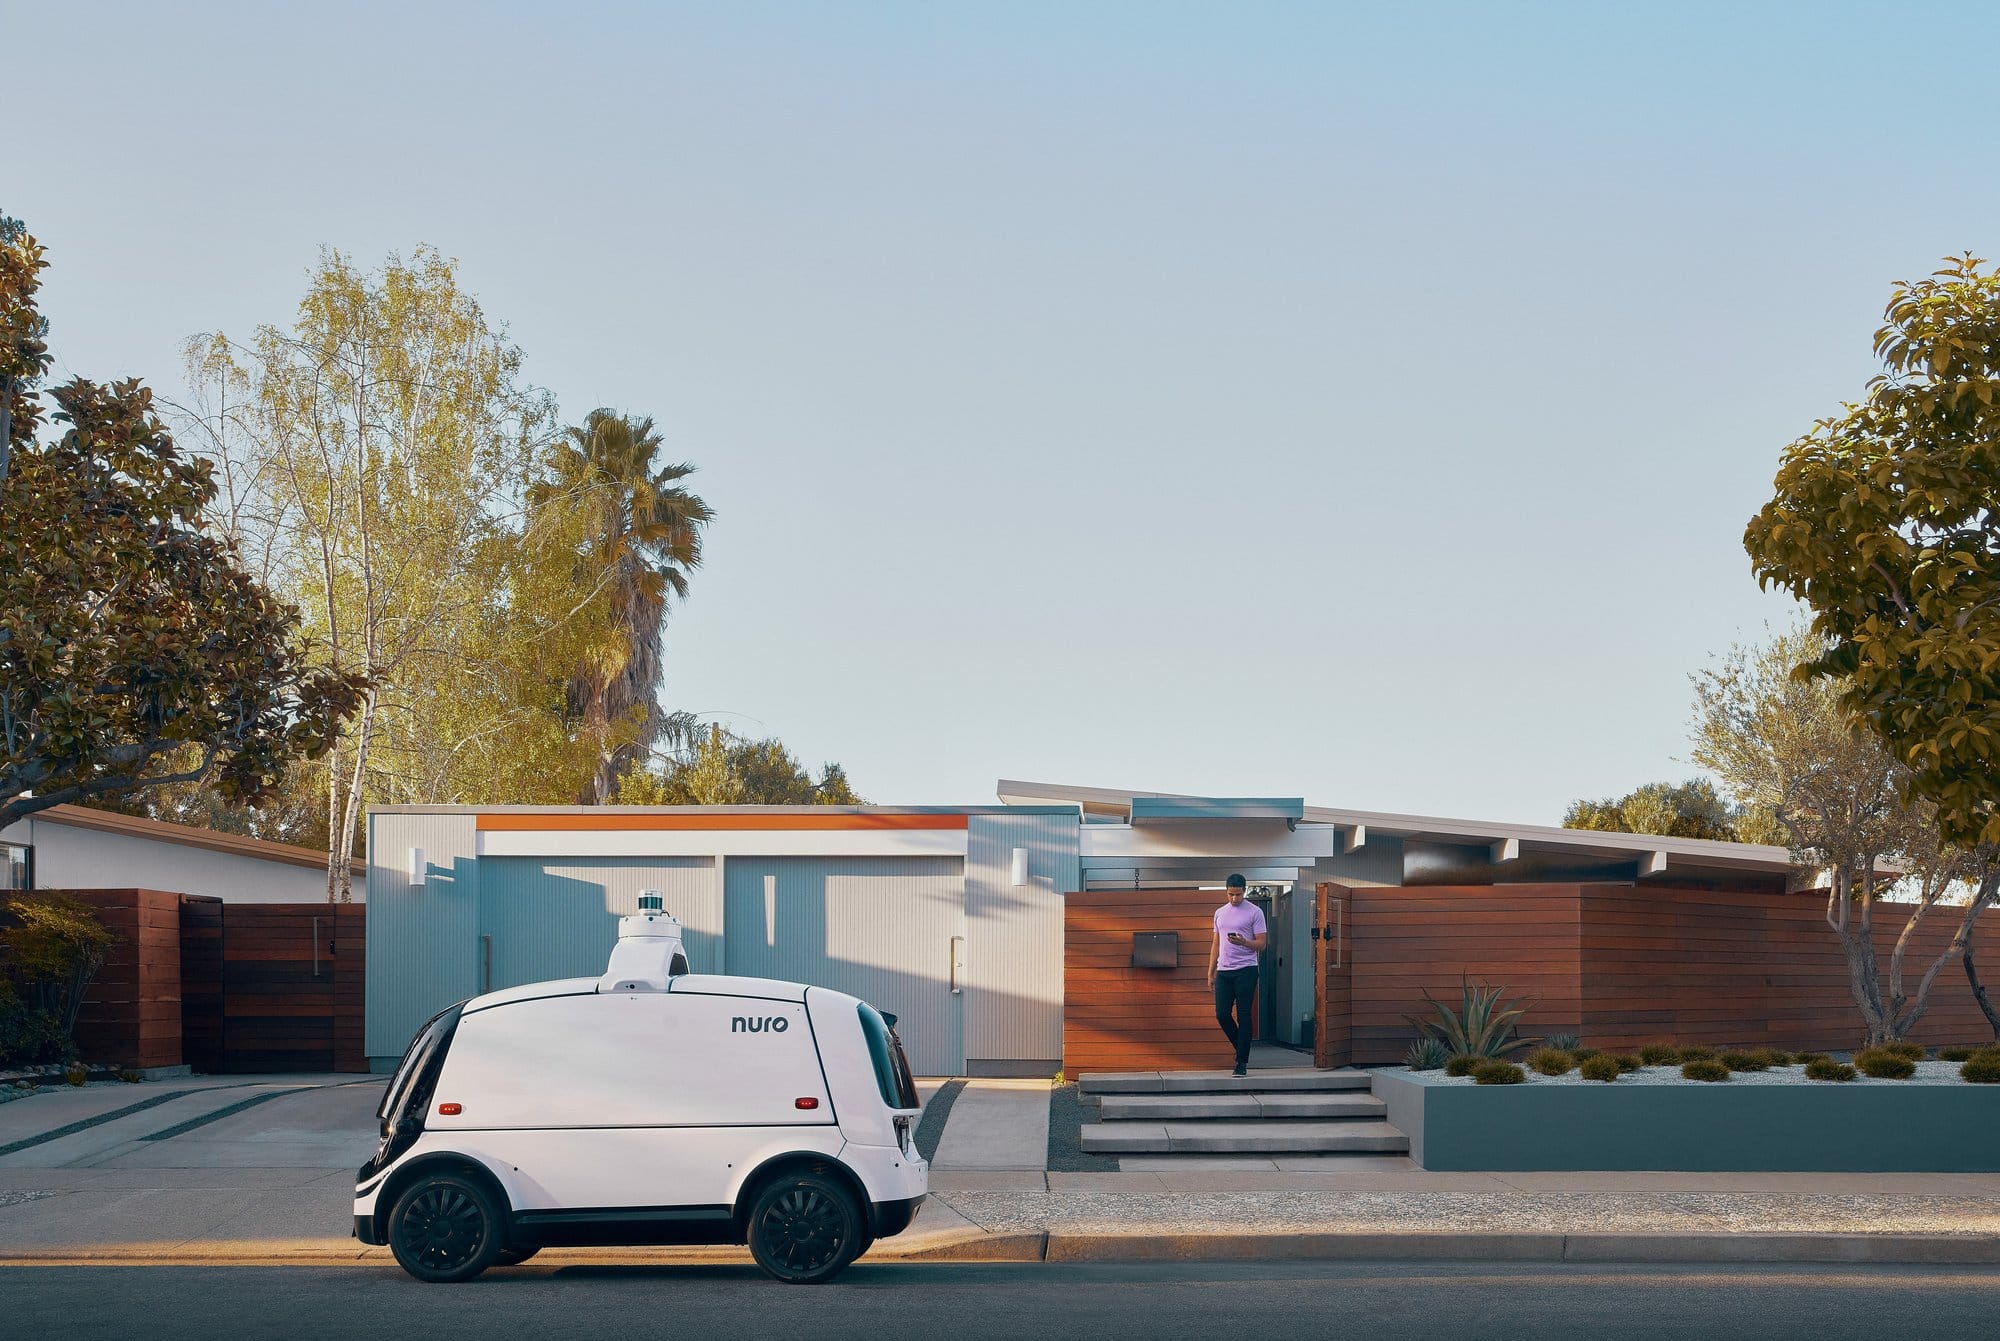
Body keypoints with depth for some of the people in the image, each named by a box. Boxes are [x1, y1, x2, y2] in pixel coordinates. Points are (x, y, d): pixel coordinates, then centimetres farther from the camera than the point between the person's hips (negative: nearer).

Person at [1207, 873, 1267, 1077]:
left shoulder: (1254, 912, -2)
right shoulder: (1220, 913, 15)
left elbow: (1261, 943, -5)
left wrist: (1243, 942, -24)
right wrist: (1211, 972, 13)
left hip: (1245, 970, -5)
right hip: (1223, 971, 5)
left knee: (1244, 1017, -4)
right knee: (1222, 1014, 0)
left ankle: (1242, 1062, 0)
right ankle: (1242, 1050, 22)